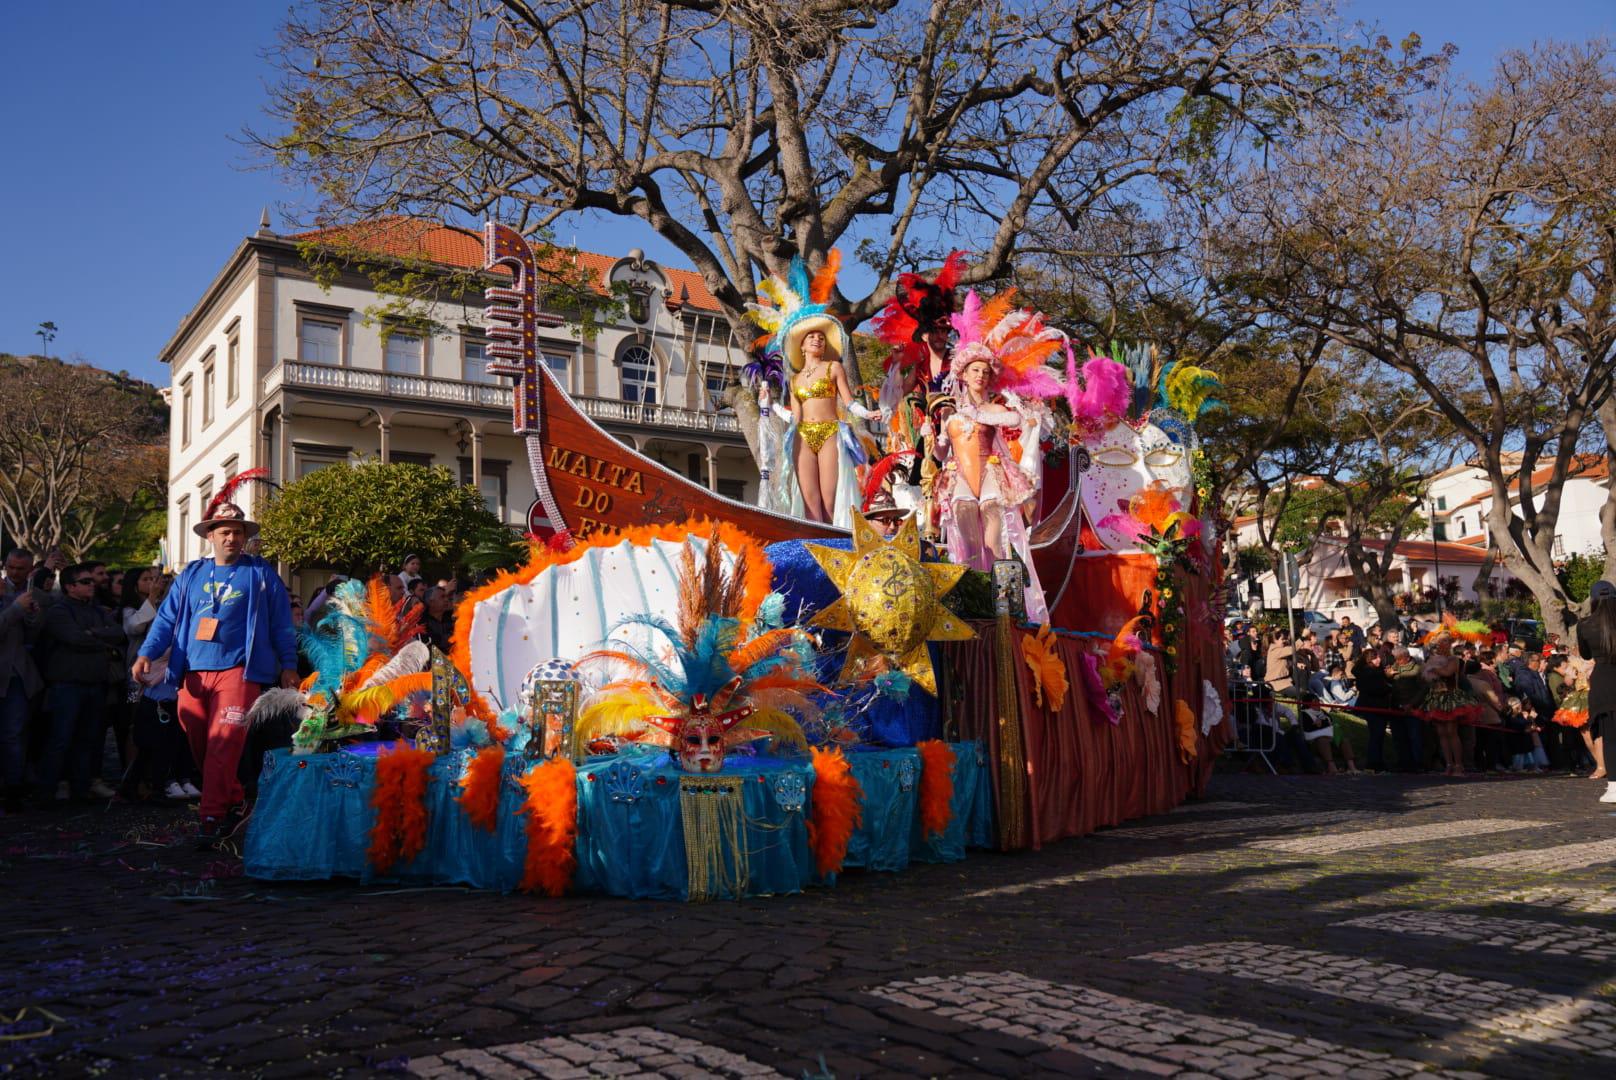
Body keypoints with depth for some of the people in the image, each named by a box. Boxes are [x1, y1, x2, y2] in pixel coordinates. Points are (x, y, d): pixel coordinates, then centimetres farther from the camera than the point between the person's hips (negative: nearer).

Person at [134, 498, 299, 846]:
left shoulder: (260, 574, 6)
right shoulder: (191, 575, 14)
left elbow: (281, 624, 6)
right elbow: (167, 618, 10)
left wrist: (288, 666, 2)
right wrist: (146, 654, -4)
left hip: (237, 671, -4)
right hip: (193, 674, 4)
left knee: (223, 745, -13)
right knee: (200, 746, 9)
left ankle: (212, 817, -10)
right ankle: (233, 802, 26)